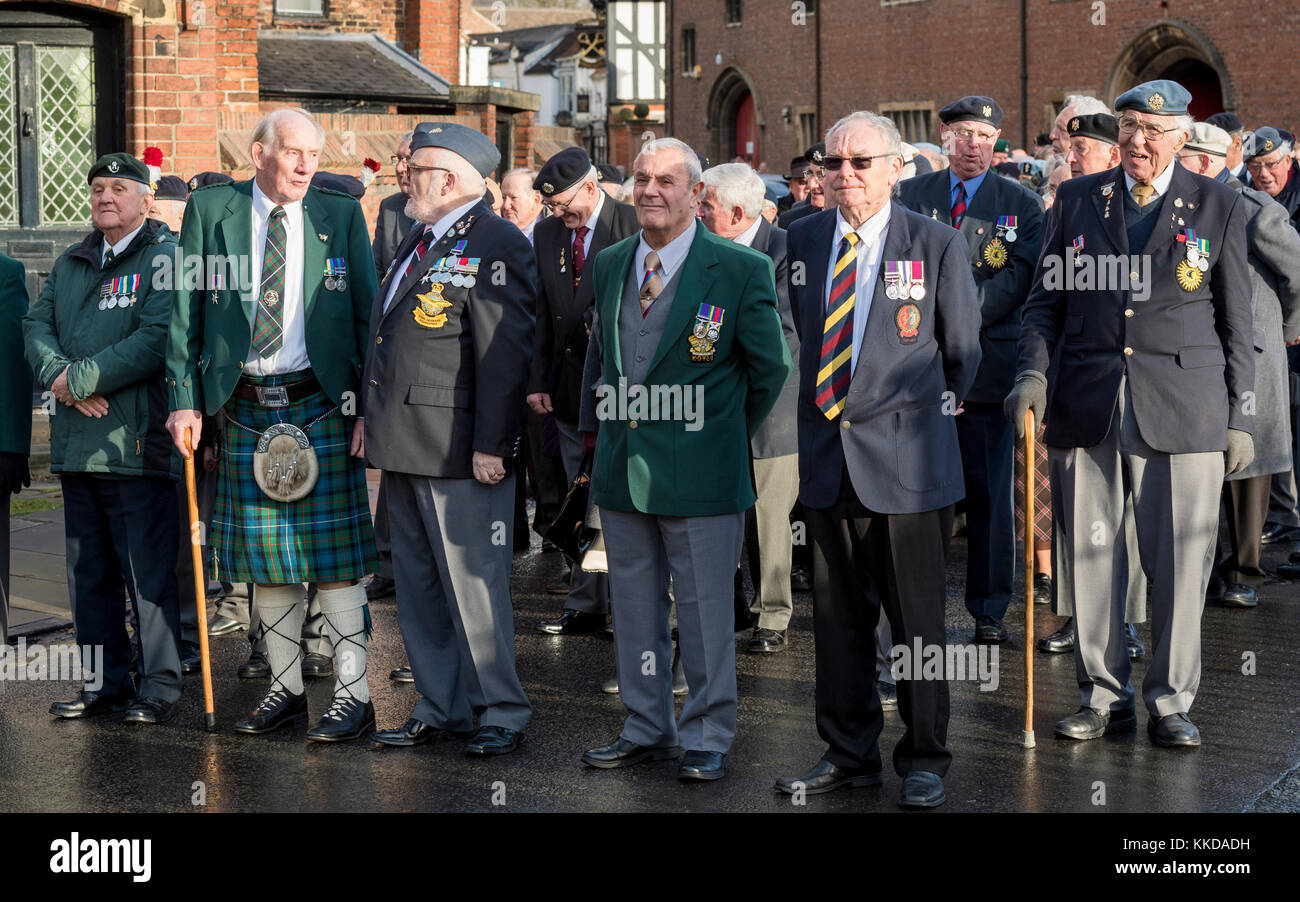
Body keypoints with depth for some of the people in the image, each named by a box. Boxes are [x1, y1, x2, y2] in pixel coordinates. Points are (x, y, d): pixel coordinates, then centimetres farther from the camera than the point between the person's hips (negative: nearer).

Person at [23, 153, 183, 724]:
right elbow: (37, 324, 11)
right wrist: (59, 375, -10)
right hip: (76, 443, 7)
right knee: (88, 572, 13)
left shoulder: (165, 258, -4)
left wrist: (80, 379, -14)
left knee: (148, 572, -4)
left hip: (136, 442, -7)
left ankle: (159, 687, 4)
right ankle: (102, 683, 23)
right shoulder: (71, 264, 19)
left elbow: (158, 338, -16)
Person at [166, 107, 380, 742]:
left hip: (322, 406, -2)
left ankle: (352, 695, 4)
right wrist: (184, 399, 0)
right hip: (244, 410, 2)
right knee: (265, 561, 8)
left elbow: (367, 317, 3)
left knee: (334, 560, -3)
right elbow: (184, 310, 7)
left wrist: (369, 407, -4)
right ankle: (285, 689, 22)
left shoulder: (341, 216, 3)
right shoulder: (209, 211, 5)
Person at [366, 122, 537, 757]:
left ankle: (501, 712, 10)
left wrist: (492, 446, -21)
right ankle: (441, 708, 23)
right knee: (418, 587, 13)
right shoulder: (420, 239, 17)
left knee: (473, 585, -2)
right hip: (404, 448, 9)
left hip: (459, 454, -9)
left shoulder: (496, 246, -12)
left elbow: (506, 355, -18)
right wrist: (373, 417, 18)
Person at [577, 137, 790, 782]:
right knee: (634, 609, 14)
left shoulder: (741, 270, -8)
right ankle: (647, 729, 27)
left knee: (705, 613, 3)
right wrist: (595, 427, 16)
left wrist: (727, 435, 7)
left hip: (700, 475, -5)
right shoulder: (608, 265, 8)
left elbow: (770, 368, 0)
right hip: (621, 472, 5)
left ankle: (708, 739, 15)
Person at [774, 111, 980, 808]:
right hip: (827, 456, 4)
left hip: (906, 458, -4)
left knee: (917, 619, 3)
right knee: (838, 617, 11)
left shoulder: (938, 245, -4)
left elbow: (963, 351, 6)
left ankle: (924, 760, 16)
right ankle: (848, 752, 23)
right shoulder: (804, 239, 7)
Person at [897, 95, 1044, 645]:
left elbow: (1019, 276, -5)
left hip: (989, 359, -1)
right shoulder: (909, 196, 10)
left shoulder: (1022, 203, 7)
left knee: (990, 492, 2)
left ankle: (989, 609, 10)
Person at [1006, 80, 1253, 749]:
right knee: (1089, 556, 4)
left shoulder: (1219, 206, 7)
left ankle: (1171, 703, 14)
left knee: (1178, 562, 0)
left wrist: (1239, 418, 5)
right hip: (1086, 405, 2)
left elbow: (1237, 322, 8)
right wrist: (1033, 371, -4)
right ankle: (1103, 695, 17)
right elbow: (1045, 299, 13)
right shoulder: (1077, 199, 11)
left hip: (1182, 407, -2)